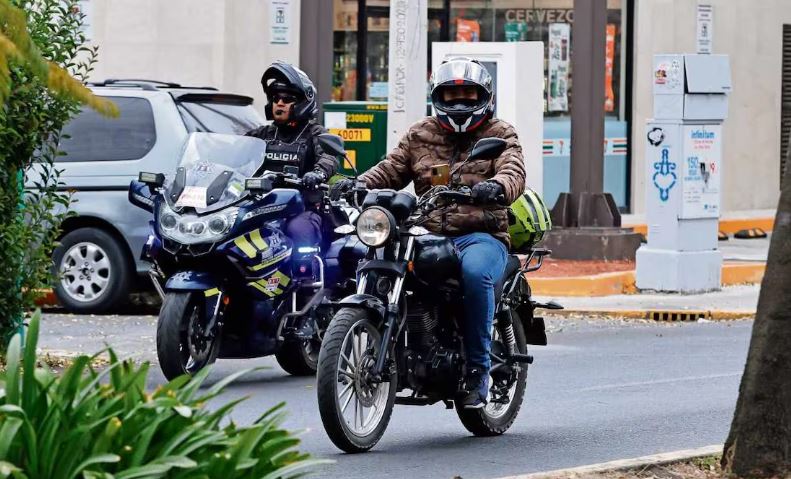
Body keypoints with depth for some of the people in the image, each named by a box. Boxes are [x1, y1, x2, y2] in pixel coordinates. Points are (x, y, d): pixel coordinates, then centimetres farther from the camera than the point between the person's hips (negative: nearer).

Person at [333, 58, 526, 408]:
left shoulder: (500, 134, 10)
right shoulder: (420, 136, 21)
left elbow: (514, 172, -8)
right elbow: (391, 170, 13)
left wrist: (497, 187, -33)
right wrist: (358, 184, -9)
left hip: (481, 236, -4)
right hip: (427, 234, 4)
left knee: (474, 271, -38)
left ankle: (477, 368, -25)